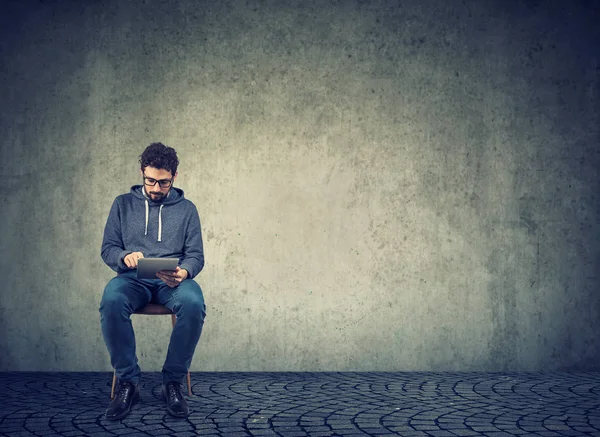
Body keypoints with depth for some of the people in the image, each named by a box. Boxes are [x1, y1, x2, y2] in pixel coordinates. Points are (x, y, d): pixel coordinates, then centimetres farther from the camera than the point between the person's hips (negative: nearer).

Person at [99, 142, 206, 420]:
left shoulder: (186, 209, 14)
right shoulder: (123, 204, 15)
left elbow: (196, 256, 8)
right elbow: (107, 248, 11)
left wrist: (184, 272, -16)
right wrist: (124, 257, -13)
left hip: (173, 281, 0)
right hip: (133, 279, 0)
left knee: (194, 304, -36)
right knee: (111, 301, -36)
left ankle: (173, 382, -18)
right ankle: (128, 382, -20)